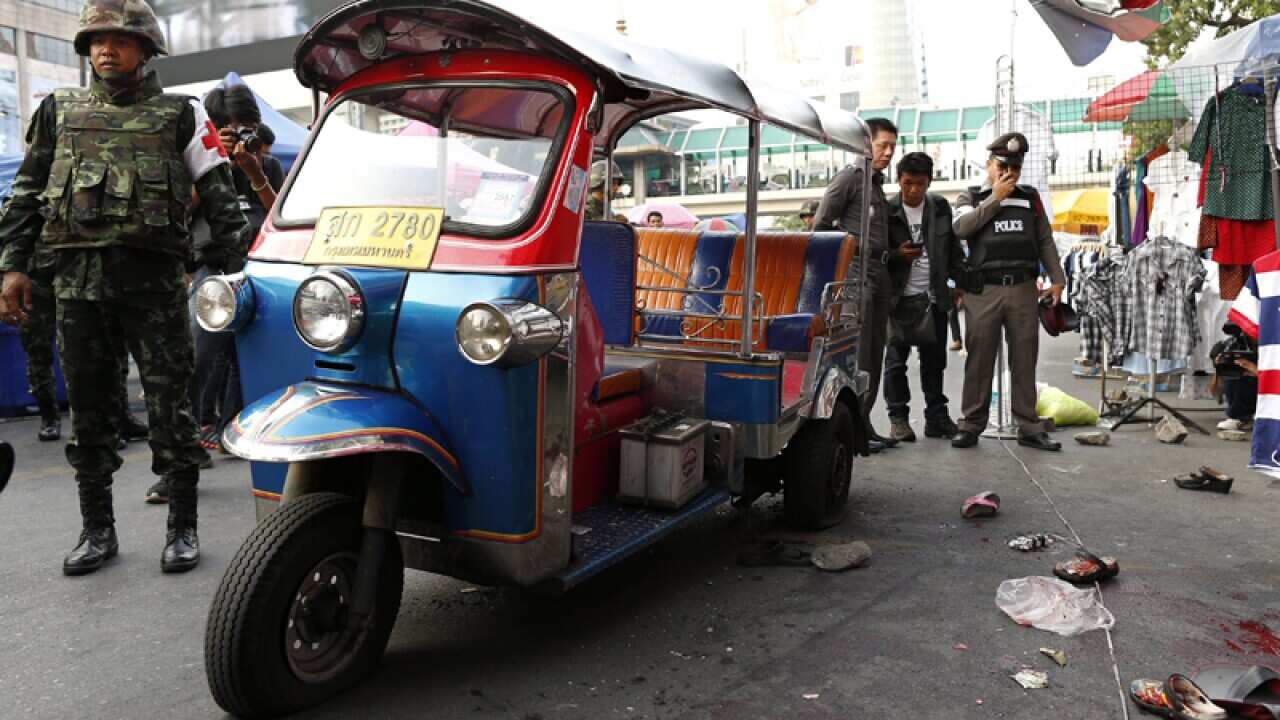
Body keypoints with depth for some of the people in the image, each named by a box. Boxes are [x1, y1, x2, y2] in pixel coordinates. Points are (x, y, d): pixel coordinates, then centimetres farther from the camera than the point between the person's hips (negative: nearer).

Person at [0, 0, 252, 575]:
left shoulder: (181, 114, 8)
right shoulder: (59, 111, 17)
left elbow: (219, 196, 5)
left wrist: (226, 265, -4)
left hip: (154, 275, -3)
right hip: (77, 277, 4)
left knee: (169, 406, -2)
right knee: (87, 409, 8)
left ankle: (182, 529, 7)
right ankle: (97, 530, 19)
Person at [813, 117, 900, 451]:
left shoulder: (877, 184, 23)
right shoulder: (849, 176, -2)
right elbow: (821, 224, -7)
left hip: (879, 274, 9)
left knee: (874, 354, 8)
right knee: (858, 353, -10)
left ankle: (863, 422, 15)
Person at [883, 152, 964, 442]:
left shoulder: (941, 207, 6)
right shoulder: (887, 211, -4)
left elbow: (953, 248, 11)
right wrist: (897, 255, -19)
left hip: (934, 297, 3)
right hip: (900, 297, -3)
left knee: (934, 360, 9)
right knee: (897, 360, 3)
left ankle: (937, 416, 17)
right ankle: (898, 418, 11)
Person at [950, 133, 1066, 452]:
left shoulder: (1030, 198, 16)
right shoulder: (971, 197, 9)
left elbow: (1045, 241, 15)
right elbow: (961, 227, -11)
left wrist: (1057, 280, 6)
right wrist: (995, 198, -8)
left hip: (1023, 289, 2)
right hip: (983, 290, -2)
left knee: (1025, 360, 5)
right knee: (979, 359, 0)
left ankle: (1029, 428, 10)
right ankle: (971, 424, 8)